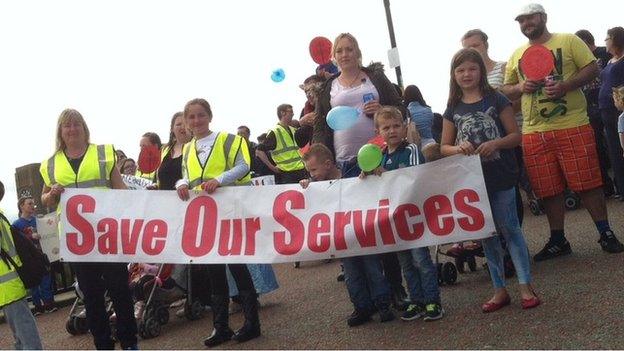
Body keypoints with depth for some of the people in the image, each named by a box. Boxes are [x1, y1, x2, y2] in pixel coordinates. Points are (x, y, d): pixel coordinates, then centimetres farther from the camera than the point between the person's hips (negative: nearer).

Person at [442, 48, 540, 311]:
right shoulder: (453, 109, 6)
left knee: (509, 228, -1)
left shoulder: (496, 100, -2)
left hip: (501, 176, -3)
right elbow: (444, 147, 8)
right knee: (486, 233, 9)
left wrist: (495, 143, -20)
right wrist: (459, 148, -13)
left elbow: (515, 135, -2)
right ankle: (499, 290, 18)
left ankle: (525, 286, 7)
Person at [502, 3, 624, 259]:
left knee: (587, 183, -2)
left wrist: (566, 85, -18)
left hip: (573, 126, -4)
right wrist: (520, 88, -4)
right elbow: (506, 90, 19)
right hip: (534, 133, 4)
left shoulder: (568, 41, 4)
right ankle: (558, 241, 19)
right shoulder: (516, 55, 15)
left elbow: (591, 68, -2)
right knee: (548, 190, 7)